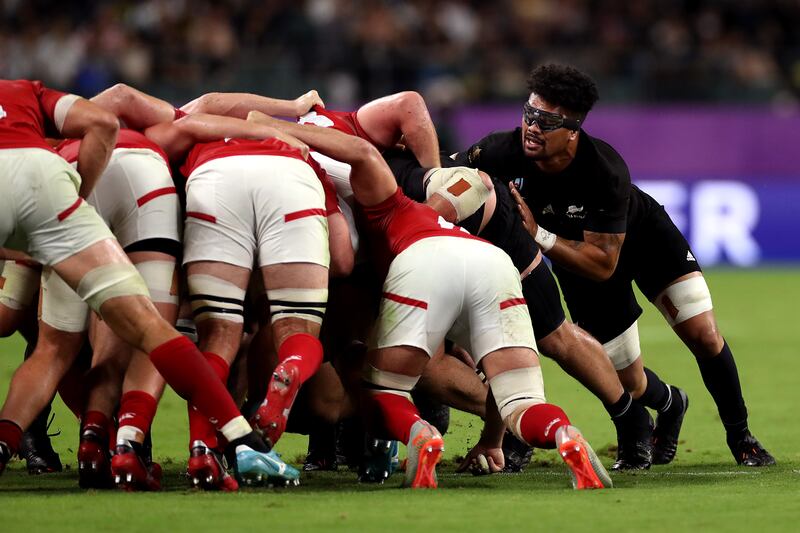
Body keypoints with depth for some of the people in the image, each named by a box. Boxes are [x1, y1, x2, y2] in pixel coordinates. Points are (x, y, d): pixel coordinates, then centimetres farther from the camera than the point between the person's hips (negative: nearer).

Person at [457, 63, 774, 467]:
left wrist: (539, 236, -44)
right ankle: (669, 405, 40)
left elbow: (603, 264, -36)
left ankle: (740, 436, 17)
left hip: (644, 236, -2)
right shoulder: (505, 151, -34)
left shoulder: (606, 171, -40)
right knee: (630, 385, 1)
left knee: (705, 338, -10)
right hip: (576, 251, 2)